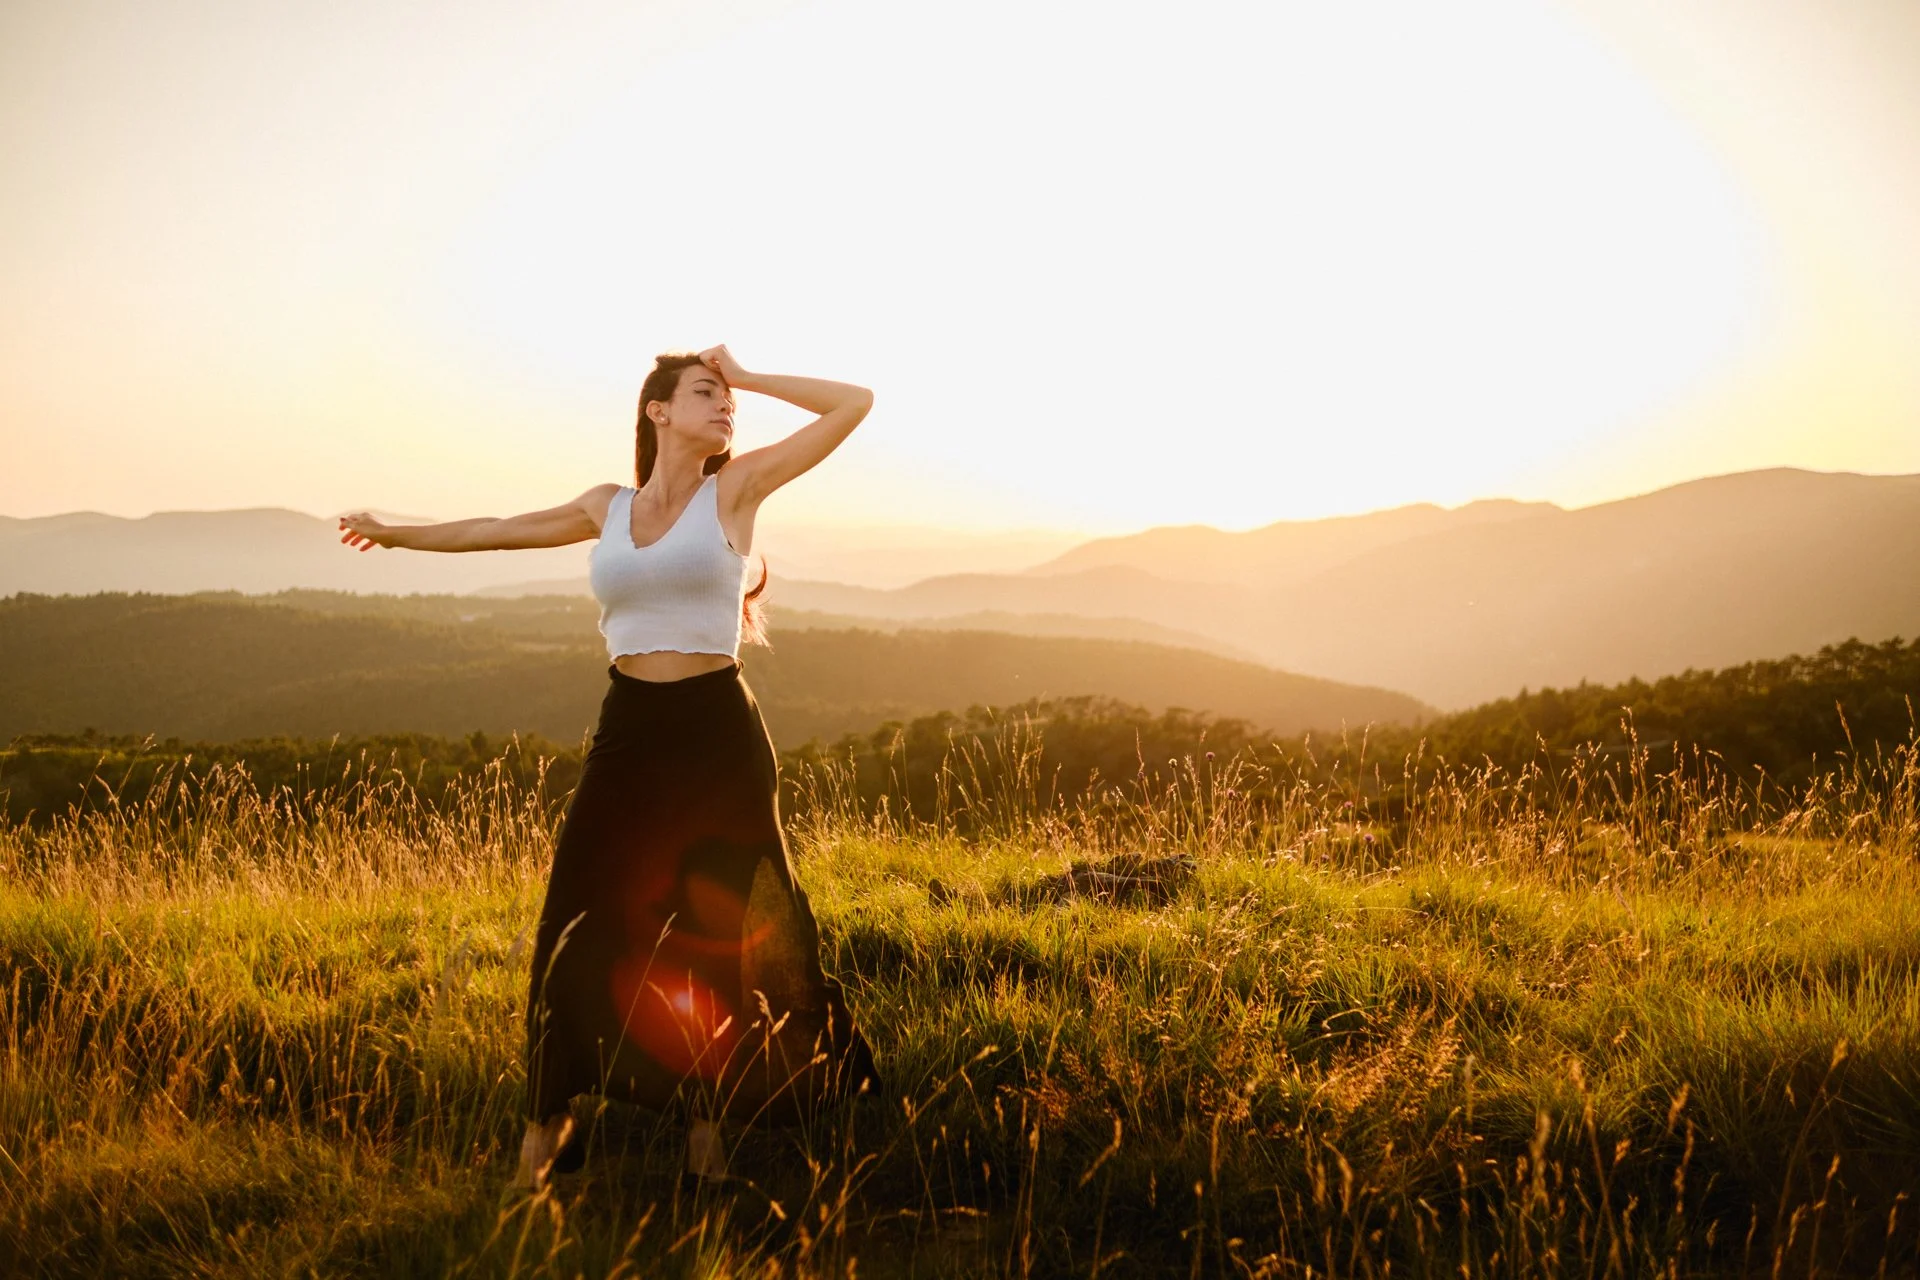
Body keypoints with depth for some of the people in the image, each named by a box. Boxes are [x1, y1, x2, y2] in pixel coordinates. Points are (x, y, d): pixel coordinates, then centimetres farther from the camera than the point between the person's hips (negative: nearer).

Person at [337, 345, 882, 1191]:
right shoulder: (610, 508, 10)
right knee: (578, 927, 0)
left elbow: (855, 404, -1)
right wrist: (396, 533, 35)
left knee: (720, 937, 5)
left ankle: (708, 1128, 20)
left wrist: (748, 377, 4)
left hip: (718, 735, -2)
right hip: (627, 733, 3)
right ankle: (547, 1125, 15)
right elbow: (498, 531, 25)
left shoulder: (737, 487, 1)